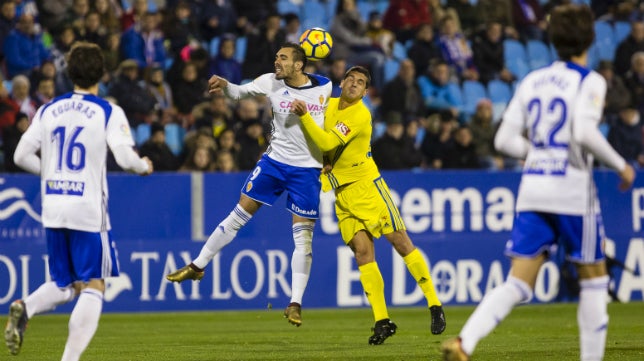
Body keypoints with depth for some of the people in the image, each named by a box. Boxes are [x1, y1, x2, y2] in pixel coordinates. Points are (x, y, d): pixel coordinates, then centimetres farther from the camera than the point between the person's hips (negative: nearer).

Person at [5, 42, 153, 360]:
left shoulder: (48, 110, 7)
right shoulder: (109, 113, -5)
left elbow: (22, 156, 6)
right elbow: (124, 157, -13)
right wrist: (144, 166, 8)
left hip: (52, 207, 5)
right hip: (88, 209, -5)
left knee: (65, 285, 17)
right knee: (93, 286, 2)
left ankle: (25, 308, -14)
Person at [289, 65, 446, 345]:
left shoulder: (361, 116, -15)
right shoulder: (330, 104, 8)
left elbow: (328, 143, -24)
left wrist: (304, 116, -24)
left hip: (365, 183, -6)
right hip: (342, 192, 6)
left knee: (399, 239, -8)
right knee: (362, 251, -4)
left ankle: (435, 307, 0)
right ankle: (382, 321, -5)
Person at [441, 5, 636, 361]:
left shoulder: (532, 80, 12)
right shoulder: (590, 81, -5)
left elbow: (505, 139, 10)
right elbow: (584, 133, -20)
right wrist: (620, 165, -7)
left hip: (532, 185, 5)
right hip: (572, 187, -5)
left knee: (518, 284, 0)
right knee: (593, 277, 11)